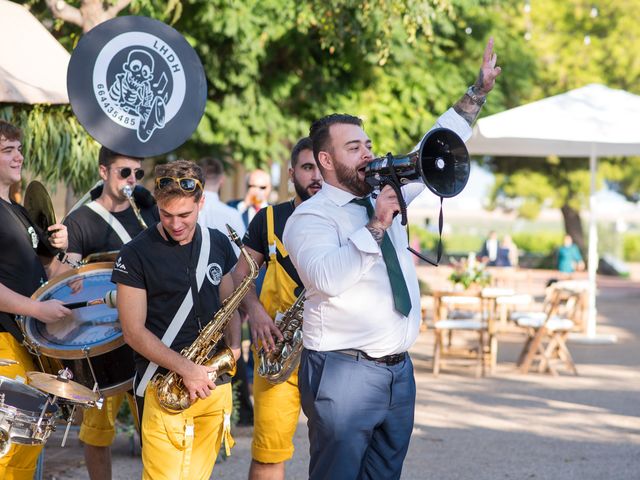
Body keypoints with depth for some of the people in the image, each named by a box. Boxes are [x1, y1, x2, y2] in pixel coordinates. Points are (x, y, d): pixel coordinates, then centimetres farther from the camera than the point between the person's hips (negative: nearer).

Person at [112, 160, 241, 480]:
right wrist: (187, 369, -17)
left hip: (216, 382, 5)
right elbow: (134, 332, -9)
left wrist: (234, 346, -2)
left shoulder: (217, 244, 8)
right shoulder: (136, 254, -7)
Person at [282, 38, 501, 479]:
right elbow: (325, 277, -25)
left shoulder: (387, 191, 14)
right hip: (345, 373, -7)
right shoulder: (310, 216, -8)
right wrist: (375, 227, -25)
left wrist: (478, 93, 15)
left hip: (399, 370, 7)